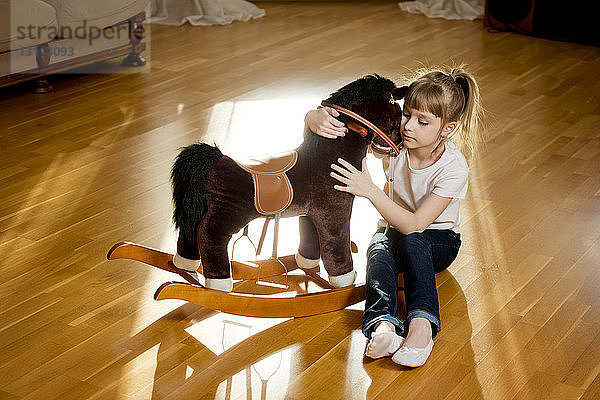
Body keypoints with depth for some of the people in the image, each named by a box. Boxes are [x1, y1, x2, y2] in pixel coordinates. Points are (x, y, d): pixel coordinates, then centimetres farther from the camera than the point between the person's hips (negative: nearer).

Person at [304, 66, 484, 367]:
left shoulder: (454, 169, -26)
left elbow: (415, 225, -33)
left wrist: (370, 189, -43)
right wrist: (318, 119, -41)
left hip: (439, 240, -2)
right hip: (393, 232, 2)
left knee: (412, 241, -38)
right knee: (379, 251, -35)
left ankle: (421, 323, -56)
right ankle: (382, 324, -59)